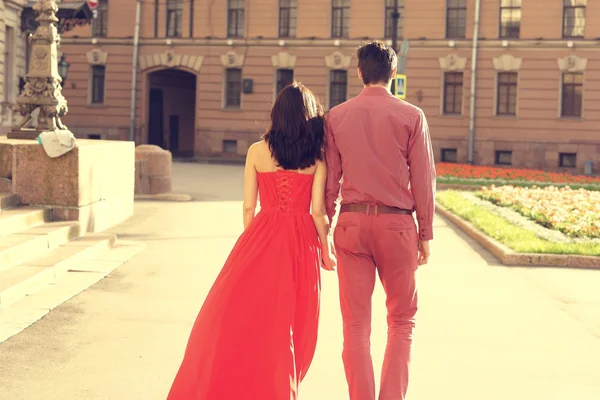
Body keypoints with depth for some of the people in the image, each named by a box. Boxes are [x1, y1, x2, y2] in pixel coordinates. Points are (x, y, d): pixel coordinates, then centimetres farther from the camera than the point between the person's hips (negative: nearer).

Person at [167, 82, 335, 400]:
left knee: (237, 314, 7)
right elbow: (317, 210, -5)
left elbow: (248, 207, 0)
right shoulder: (316, 158, -1)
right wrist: (325, 252, 7)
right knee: (291, 320, 10)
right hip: (302, 243, 1)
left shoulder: (258, 151, -1)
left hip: (262, 237, 0)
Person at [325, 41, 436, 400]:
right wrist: (426, 233, 5)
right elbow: (424, 179, -3)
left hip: (352, 222, 2)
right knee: (402, 319, 13)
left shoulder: (337, 116, 3)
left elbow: (330, 180, 4)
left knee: (356, 323, 8)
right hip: (396, 224, -1)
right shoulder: (411, 116, -3)